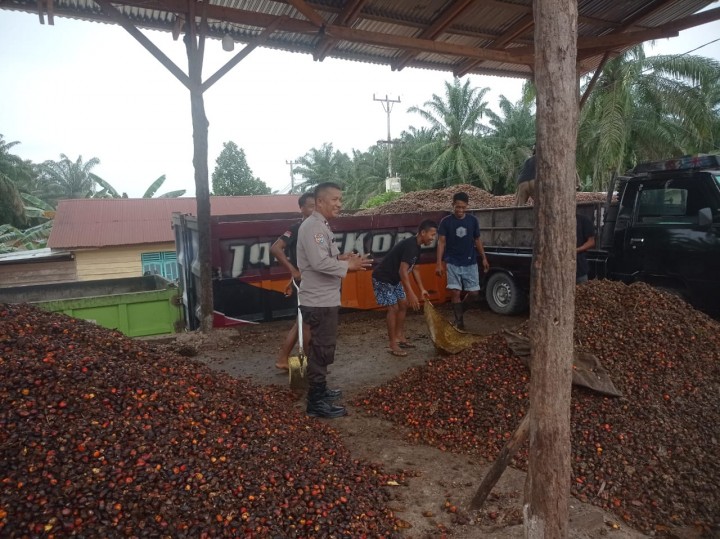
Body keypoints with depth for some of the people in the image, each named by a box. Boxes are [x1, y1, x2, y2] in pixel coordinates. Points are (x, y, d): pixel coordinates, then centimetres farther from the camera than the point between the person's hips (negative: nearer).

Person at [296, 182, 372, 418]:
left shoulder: (321, 226, 15)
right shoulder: (313, 226, -18)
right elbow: (319, 262, -28)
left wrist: (341, 258, 2)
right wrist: (348, 266, -17)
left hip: (324, 299, 11)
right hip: (319, 301, -11)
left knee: (322, 349, 21)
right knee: (322, 351, -2)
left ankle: (319, 390, 35)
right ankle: (316, 402, 8)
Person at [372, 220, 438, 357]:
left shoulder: (416, 246, 6)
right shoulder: (410, 245, -26)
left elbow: (414, 268, 17)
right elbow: (402, 271, -31)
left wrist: (422, 289, 14)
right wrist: (411, 294, -32)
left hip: (394, 279, 10)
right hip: (383, 279, -10)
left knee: (403, 304, 12)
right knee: (393, 308, -10)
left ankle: (400, 337, 22)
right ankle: (393, 345, -3)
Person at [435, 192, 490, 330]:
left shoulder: (473, 220, 1)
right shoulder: (446, 221, -6)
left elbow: (477, 241, 11)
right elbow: (441, 242, -7)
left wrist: (484, 258, 9)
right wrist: (439, 264, -13)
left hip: (470, 263, 3)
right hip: (453, 263, -2)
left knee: (473, 292, 3)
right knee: (455, 292, -7)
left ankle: (460, 310, 29)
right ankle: (459, 320, 7)